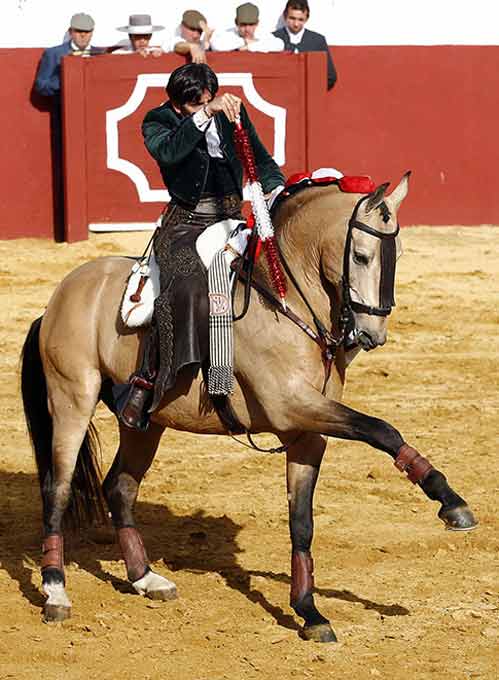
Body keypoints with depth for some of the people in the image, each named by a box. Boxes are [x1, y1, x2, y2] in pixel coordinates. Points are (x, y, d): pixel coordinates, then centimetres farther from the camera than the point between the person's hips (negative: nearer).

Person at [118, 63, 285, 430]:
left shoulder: (233, 112, 9)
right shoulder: (158, 122, -2)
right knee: (186, 286, -32)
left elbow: (261, 160, 12)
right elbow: (168, 152, -24)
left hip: (231, 219, 6)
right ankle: (145, 380, -28)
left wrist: (276, 189, -7)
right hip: (186, 223, -5)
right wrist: (206, 114, -32)